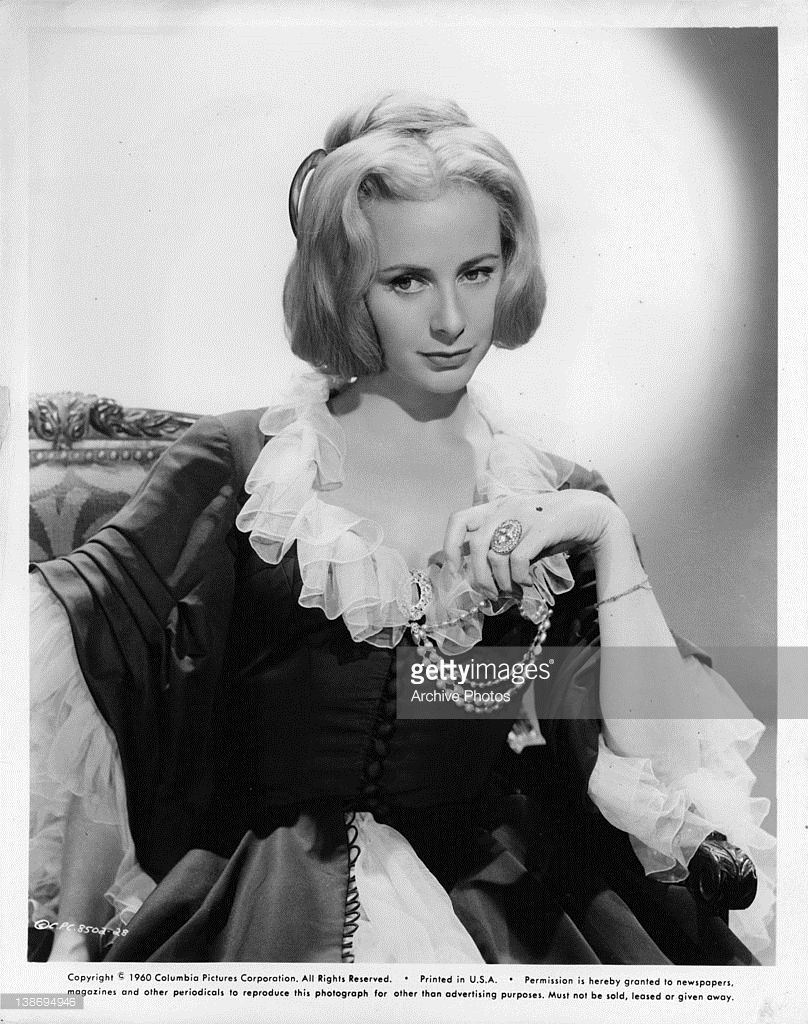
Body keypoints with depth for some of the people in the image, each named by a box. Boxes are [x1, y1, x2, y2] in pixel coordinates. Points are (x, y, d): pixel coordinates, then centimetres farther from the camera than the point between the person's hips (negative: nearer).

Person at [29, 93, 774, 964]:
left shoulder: (559, 502, 5)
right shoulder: (237, 465, 0)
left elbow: (658, 747, -1)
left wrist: (610, 536, -11)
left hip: (491, 907, 2)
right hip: (261, 901, -1)